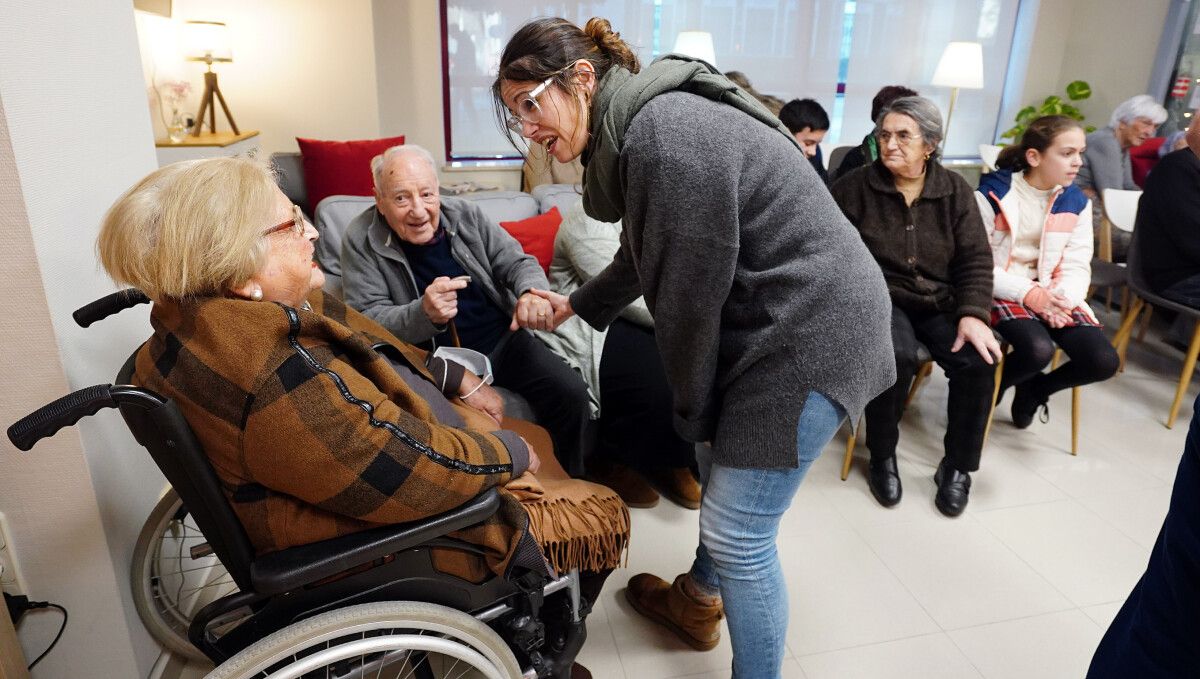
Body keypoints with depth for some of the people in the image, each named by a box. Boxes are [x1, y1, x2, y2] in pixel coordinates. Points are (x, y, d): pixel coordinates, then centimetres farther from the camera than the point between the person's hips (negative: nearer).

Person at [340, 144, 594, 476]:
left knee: (571, 392, -16)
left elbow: (517, 262, 4)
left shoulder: (466, 215, 2)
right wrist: (424, 314, -30)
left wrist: (532, 292, -22)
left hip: (502, 339, 3)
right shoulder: (361, 241, -6)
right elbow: (368, 321, -8)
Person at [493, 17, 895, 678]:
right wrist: (577, 305, 35)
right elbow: (641, 259, 24)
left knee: (738, 534, -3)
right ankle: (698, 601, 47)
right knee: (721, 468, 24)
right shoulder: (633, 132, 10)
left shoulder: (665, 133, -23)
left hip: (811, 331, -10)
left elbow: (692, 287, -20)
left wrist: (691, 408, -7)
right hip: (769, 325, 10)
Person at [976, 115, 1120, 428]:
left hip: (1052, 295, 5)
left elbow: (1077, 266, 3)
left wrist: (1062, 299, -19)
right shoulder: (992, 194, -10)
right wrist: (1029, 294, -22)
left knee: (1103, 361, -13)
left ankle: (1034, 389, 17)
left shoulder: (1076, 202, 6)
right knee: (1038, 350, -32)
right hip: (1003, 292, -5)